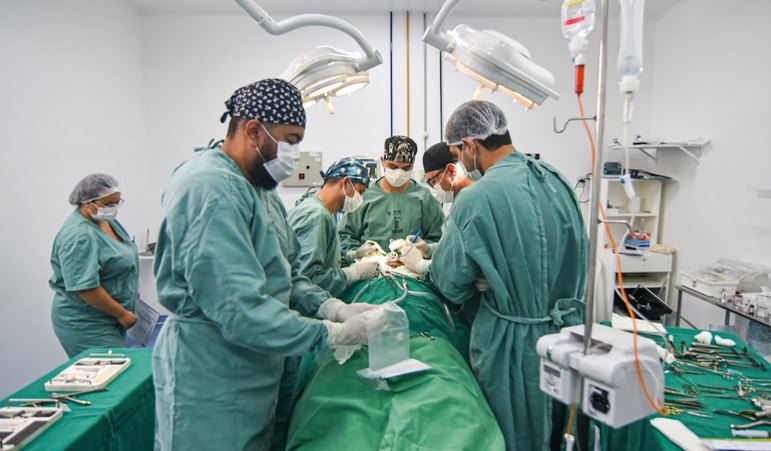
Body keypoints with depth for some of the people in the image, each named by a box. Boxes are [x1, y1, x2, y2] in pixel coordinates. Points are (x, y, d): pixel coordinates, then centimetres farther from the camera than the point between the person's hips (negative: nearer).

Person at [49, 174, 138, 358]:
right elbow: (85, 288, -25)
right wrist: (122, 314, -19)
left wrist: (131, 292, 15)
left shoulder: (106, 221, 6)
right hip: (85, 326, -9)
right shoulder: (79, 236, -22)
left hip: (106, 320, 9)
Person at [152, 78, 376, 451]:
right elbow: (241, 311, -29)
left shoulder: (258, 189, 10)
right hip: (210, 381, -9)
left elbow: (289, 277, 11)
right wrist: (333, 334, -21)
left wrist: (335, 308, -6)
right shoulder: (211, 189, -24)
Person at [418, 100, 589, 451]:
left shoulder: (476, 198, -21)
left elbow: (451, 284, -13)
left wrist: (426, 265, 10)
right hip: (569, 327, 7)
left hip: (514, 341, -6)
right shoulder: (555, 179, -1)